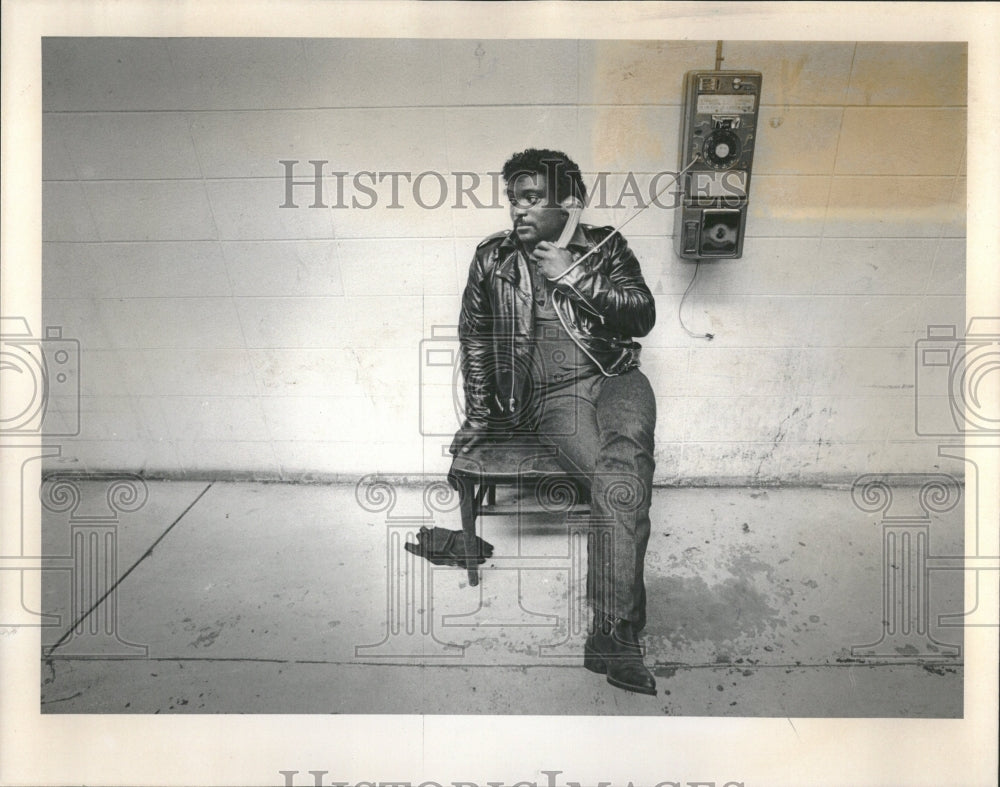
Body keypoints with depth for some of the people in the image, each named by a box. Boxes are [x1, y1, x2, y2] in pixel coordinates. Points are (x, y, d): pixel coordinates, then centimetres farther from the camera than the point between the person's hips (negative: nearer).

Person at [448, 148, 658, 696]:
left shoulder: (606, 247, 13)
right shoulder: (492, 259, 14)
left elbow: (643, 315, 1)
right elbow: (474, 339, 20)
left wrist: (574, 277, -6)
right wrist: (478, 416, 17)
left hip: (615, 379, 1)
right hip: (552, 395, -1)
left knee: (623, 454, -34)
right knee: (621, 481, -30)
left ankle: (610, 631, -35)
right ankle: (619, 627, -28)